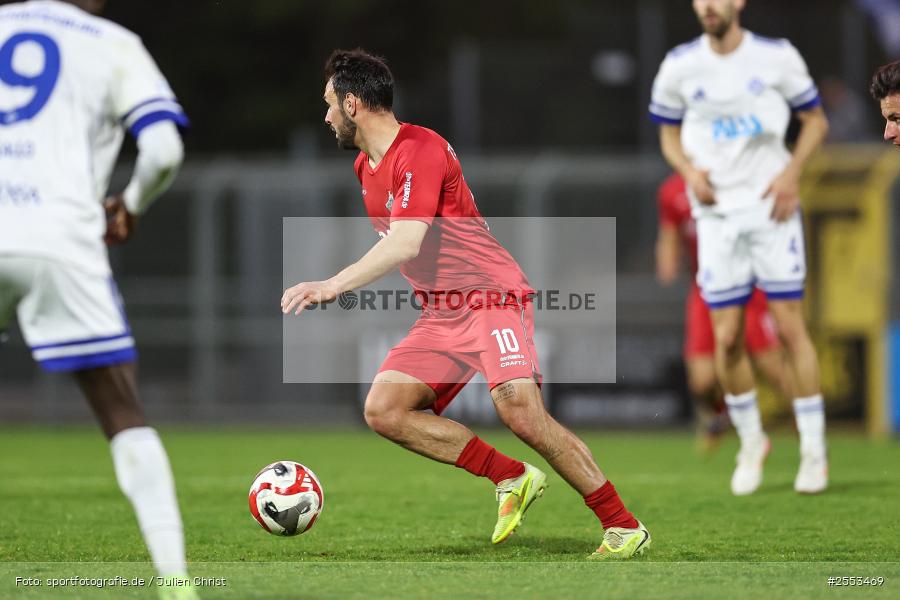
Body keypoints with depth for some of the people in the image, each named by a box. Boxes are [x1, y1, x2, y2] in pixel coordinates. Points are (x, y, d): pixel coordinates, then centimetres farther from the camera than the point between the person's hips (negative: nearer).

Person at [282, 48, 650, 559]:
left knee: (520, 410, -26)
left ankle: (624, 527, -15)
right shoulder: (366, 166, 14)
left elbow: (406, 243, -27)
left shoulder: (420, 150, -15)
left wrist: (334, 285, -34)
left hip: (493, 297, -9)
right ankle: (511, 478, -4)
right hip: (441, 314, 9)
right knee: (383, 410, -10)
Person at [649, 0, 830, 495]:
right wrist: (689, 170, -6)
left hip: (772, 208, -1)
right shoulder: (679, 66, 1)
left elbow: (815, 120, 8)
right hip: (717, 212, 1)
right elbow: (669, 133, 14)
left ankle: (813, 450, 3)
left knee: (790, 326, -5)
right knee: (727, 338, -2)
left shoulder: (776, 56, -2)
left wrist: (792, 172, -8)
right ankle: (750, 442, 19)